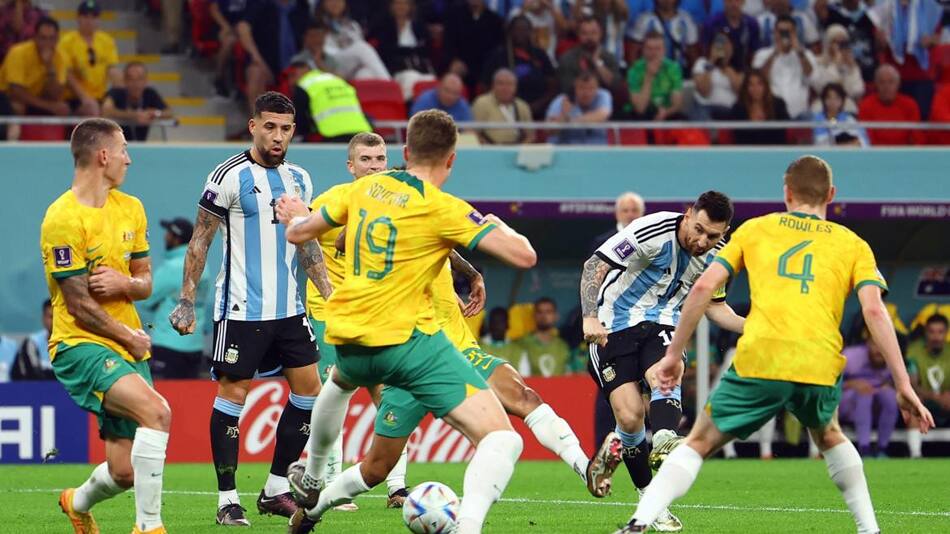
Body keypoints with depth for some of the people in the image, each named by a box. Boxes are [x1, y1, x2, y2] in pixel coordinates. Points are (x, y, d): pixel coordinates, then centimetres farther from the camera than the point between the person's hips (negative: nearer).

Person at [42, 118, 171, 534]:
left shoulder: (130, 208, 11)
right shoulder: (64, 219, -14)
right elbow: (80, 305, -13)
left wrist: (125, 283, -8)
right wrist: (131, 338, -4)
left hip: (128, 346, 7)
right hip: (80, 345, -7)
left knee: (125, 472, 4)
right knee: (156, 411, -31)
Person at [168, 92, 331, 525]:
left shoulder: (299, 179, 10)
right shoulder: (230, 177, -9)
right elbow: (200, 241, -6)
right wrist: (187, 301, -10)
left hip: (288, 308, 7)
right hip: (242, 308, -7)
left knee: (308, 389, 5)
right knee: (233, 393, -4)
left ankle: (276, 490, 15)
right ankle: (227, 499, 1)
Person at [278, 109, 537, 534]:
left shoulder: (365, 188, 8)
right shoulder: (442, 208, -9)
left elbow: (298, 233, 22)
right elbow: (524, 255, -13)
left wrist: (291, 218, 46)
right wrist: (498, 226, 10)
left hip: (348, 339, 7)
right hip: (406, 337, -7)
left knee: (341, 381, 44)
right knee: (501, 440, -12)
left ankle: (311, 486, 60)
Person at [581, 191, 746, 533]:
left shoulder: (716, 256, -2)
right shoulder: (654, 231, -22)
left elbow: (714, 305, 14)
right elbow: (596, 265, -19)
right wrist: (590, 317, -30)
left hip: (662, 325, 3)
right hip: (614, 328, -3)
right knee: (630, 417, -15)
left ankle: (664, 444, -57)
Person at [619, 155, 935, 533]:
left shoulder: (755, 229, 20)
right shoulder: (853, 245, 18)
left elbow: (704, 287, 11)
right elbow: (874, 310, 4)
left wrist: (674, 353, 17)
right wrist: (903, 385, 1)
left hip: (758, 360, -1)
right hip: (820, 366, 1)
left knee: (700, 443, 10)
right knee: (828, 434, 33)